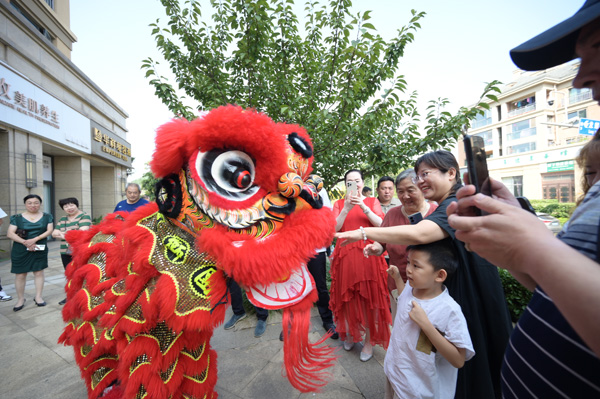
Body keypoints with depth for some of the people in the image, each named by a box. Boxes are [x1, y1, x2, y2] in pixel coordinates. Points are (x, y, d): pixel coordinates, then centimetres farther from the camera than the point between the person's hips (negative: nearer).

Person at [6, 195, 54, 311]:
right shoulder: (17, 218, 2)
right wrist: (25, 242, -17)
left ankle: (38, 297, 16)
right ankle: (20, 299, 18)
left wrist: (34, 239, -17)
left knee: (39, 272, 5)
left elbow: (49, 230, -4)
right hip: (20, 251, 0)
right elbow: (10, 233, -4)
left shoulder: (47, 216, 4)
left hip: (40, 249, 0)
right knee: (20, 275, 4)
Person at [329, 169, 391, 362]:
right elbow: (334, 229, -4)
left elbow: (381, 225, -7)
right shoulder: (339, 203, 8)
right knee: (348, 297, 12)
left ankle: (369, 341, 26)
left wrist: (363, 207, -20)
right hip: (345, 255, 1)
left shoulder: (372, 201, 7)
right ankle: (351, 334, 36)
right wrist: (346, 209, -17)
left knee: (369, 297, 6)